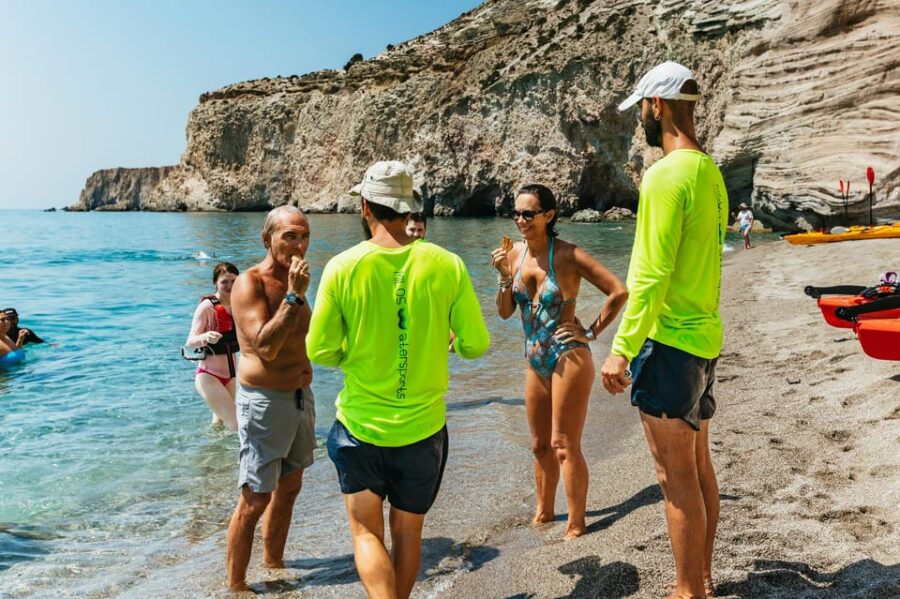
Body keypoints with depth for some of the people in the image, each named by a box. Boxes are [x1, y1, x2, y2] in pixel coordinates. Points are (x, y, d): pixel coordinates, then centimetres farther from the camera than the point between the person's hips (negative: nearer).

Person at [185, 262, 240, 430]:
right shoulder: (207, 306, -16)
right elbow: (190, 342, -19)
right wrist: (205, 337, -39)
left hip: (230, 375, 6)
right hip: (208, 375, -6)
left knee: (219, 425, 23)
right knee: (237, 426, -15)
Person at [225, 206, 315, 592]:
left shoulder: (291, 282, 10)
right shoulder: (249, 283, -15)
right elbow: (265, 347, -27)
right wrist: (294, 295, -26)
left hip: (300, 396, 9)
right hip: (265, 400, -8)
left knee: (289, 488, 19)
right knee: (255, 499, -1)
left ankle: (274, 564, 37)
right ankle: (235, 585, 15)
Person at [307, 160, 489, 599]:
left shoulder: (342, 267, -12)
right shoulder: (446, 265, -11)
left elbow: (319, 351, -7)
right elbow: (475, 345, -5)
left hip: (360, 426, -1)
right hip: (423, 428, 2)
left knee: (366, 533, 15)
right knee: (407, 534, 21)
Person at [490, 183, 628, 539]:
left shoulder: (567, 255, -14)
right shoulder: (515, 255, 3)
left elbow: (619, 291, -14)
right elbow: (505, 312, 5)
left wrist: (592, 332, -11)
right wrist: (504, 277, -10)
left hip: (568, 358, -6)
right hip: (535, 362, 7)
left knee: (564, 446, -2)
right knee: (541, 445, 17)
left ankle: (576, 524, 13)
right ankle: (543, 513, 32)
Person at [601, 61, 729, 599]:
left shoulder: (667, 175, -16)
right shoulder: (711, 172, 11)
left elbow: (652, 276, -21)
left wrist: (623, 348, -18)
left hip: (670, 340, -10)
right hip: (705, 336, 10)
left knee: (677, 476, 1)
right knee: (698, 465, 18)